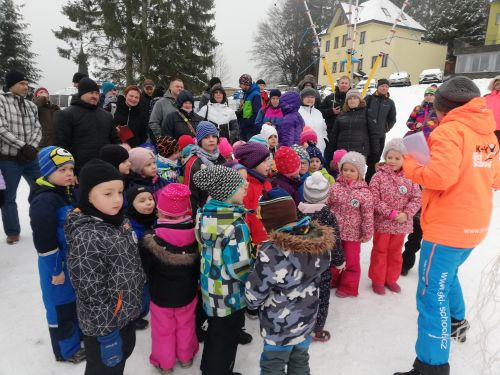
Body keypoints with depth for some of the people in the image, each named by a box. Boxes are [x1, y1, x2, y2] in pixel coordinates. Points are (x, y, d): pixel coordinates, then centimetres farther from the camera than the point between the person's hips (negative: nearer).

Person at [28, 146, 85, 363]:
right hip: (59, 264, -8)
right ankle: (67, 349, 30)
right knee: (61, 305, 11)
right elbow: (43, 241, -24)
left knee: (77, 300, 23)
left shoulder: (69, 192, 2)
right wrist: (56, 270, -17)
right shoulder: (43, 201, -25)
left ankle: (78, 333, 45)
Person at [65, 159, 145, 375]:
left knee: (122, 357, 28)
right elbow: (91, 293, -25)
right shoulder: (86, 238, -30)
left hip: (125, 315, 8)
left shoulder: (117, 221, -3)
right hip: (105, 323, -7)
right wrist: (105, 329, -18)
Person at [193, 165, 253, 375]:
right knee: (226, 339, 14)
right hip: (230, 294, -8)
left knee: (214, 333, 27)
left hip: (211, 288, 8)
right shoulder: (235, 224, -28)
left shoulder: (206, 213, -4)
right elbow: (239, 267, -28)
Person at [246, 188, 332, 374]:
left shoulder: (272, 253, -33)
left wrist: (252, 303, 1)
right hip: (307, 318, 6)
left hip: (280, 326, -5)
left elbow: (253, 295, -21)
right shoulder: (322, 241, -13)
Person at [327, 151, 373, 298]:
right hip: (334, 230, 3)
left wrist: (367, 233, -6)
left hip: (353, 233, -3)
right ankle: (332, 281, 39)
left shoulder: (364, 192, -12)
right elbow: (326, 205, 4)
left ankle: (348, 287, 27)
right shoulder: (336, 187, -4)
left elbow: (368, 215, -8)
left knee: (351, 260, 9)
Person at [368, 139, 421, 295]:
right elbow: (374, 200, -15)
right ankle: (377, 280, 25)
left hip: (401, 223, 3)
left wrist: (406, 214, -17)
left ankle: (391, 279, 35)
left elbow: (417, 198, -2)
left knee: (395, 252, 18)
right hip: (382, 222, -3)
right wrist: (391, 213, -22)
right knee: (380, 251, 10)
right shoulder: (379, 176, -10)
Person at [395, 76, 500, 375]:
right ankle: (456, 322, 52)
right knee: (447, 274, 31)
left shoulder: (449, 130, -15)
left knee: (433, 293, -4)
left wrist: (411, 167, -11)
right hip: (474, 226, 9)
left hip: (447, 228, -9)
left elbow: (441, 175, -28)